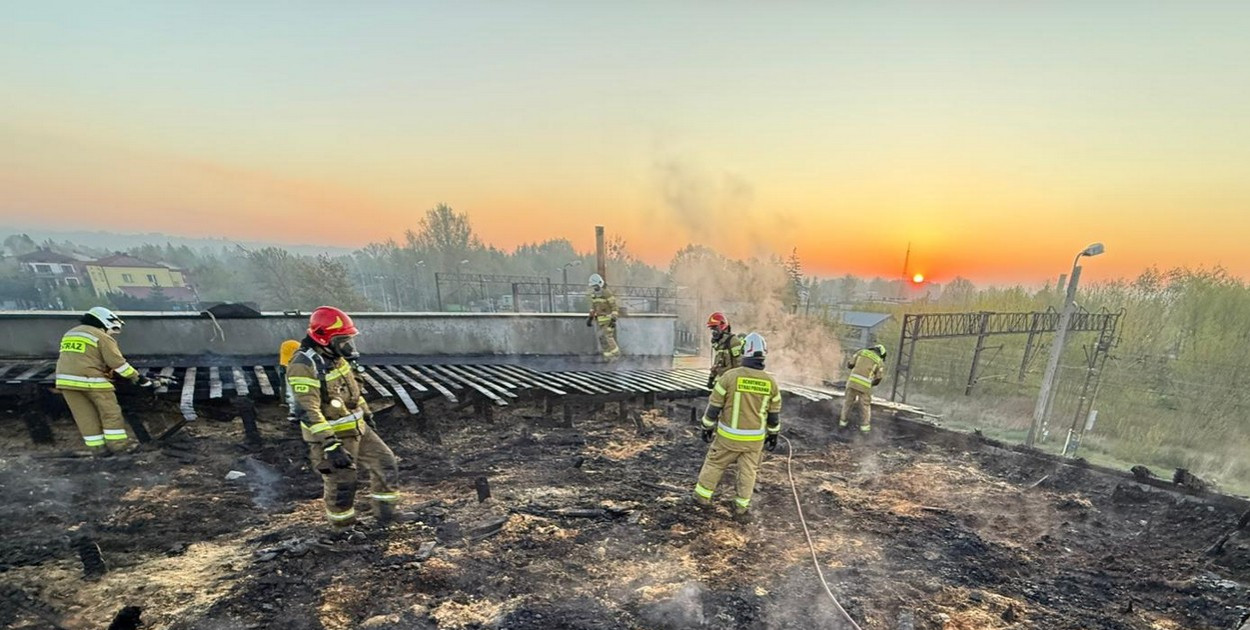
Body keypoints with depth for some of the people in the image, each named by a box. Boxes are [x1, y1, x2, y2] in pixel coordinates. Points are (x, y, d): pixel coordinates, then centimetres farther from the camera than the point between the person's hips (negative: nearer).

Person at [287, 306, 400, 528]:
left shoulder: (335, 357, 5)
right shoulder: (304, 365, -23)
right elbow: (307, 411, -28)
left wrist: (366, 414, 25)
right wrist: (330, 445, -32)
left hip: (357, 429, 8)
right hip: (330, 436, -8)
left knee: (386, 464, 10)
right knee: (341, 488, 6)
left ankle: (385, 517, 26)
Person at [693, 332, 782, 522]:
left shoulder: (730, 376, -16)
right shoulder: (771, 382, -6)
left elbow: (714, 406, -10)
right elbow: (774, 413, 5)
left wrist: (707, 427, 3)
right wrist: (773, 434, 19)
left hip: (729, 435, -2)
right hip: (755, 438, 2)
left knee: (714, 464, 16)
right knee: (748, 472, 15)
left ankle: (702, 495, 28)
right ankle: (741, 509, 21)